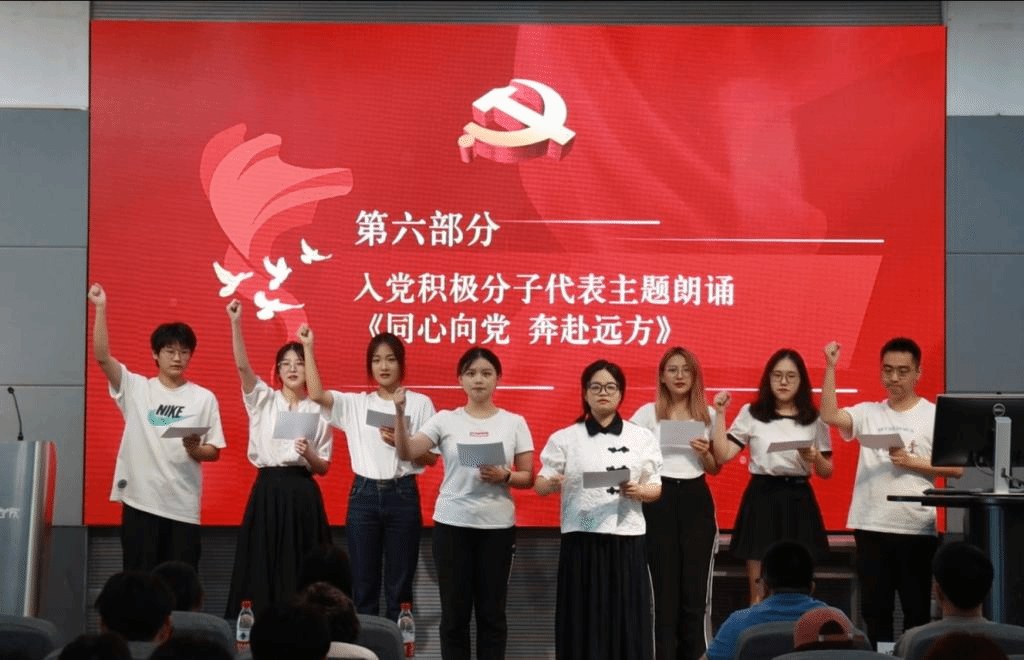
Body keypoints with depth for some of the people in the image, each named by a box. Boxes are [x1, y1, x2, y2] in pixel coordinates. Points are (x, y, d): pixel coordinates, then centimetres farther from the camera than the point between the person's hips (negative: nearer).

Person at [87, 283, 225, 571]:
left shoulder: (204, 398, 6)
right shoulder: (135, 388, 6)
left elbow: (215, 451, 7)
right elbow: (102, 356, -6)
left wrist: (195, 449, -15)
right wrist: (101, 308, -13)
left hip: (183, 505, 0)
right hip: (139, 500, 0)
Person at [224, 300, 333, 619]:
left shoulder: (318, 411, 8)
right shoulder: (263, 400, 6)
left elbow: (324, 468, 8)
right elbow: (242, 366, -12)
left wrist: (309, 455, -14)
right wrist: (235, 323, -23)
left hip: (304, 495, 0)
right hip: (268, 491, 0)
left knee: (300, 573, 0)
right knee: (262, 568, -2)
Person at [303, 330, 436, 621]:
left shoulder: (420, 403, 3)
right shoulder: (355, 403, 8)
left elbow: (431, 457, 2)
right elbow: (316, 394, -8)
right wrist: (308, 348, -7)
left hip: (402, 496, -1)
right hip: (364, 496, 1)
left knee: (399, 587, 3)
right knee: (363, 586, 5)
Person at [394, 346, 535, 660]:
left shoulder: (514, 423, 4)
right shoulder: (446, 420, 2)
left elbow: (528, 478, 4)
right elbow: (406, 453, -9)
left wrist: (504, 476, -16)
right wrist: (400, 414, -23)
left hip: (497, 526, 0)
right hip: (452, 524, 0)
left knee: (491, 612, 5)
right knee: (454, 612, 4)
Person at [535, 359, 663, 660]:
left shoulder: (642, 438, 7)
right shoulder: (565, 438, 4)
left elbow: (656, 489, 8)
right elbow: (540, 485, 4)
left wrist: (637, 491, -14)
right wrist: (552, 484, -19)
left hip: (626, 540, 1)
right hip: (581, 541, -1)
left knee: (627, 621, -1)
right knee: (582, 621, -2)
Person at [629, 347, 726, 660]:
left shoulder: (708, 415, 9)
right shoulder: (648, 413, 4)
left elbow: (715, 469, 12)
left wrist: (705, 453, -8)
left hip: (695, 499, 1)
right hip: (659, 499, -1)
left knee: (696, 587, 0)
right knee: (664, 586, 1)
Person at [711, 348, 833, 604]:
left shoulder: (814, 419, 7)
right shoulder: (751, 414, 6)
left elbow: (827, 472, 8)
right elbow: (722, 455, -2)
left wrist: (814, 457, -12)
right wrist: (719, 414, -5)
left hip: (798, 501, 0)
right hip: (761, 499, 0)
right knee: (759, 593, 1)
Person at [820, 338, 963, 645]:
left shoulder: (935, 415, 2)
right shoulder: (868, 413, 9)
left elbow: (957, 468, -2)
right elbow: (829, 416, -9)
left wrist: (912, 462, -13)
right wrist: (830, 367, -12)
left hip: (916, 528, -2)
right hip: (870, 526, 2)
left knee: (917, 608, 3)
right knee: (874, 608, 8)